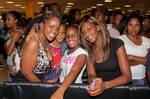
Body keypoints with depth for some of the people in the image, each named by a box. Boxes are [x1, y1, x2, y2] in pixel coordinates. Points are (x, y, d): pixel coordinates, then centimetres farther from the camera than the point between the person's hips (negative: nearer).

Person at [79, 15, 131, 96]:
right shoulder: (89, 50, 0)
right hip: (99, 89, 2)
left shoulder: (116, 44, -11)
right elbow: (91, 75, -3)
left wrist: (105, 85, -28)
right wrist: (95, 81, -25)